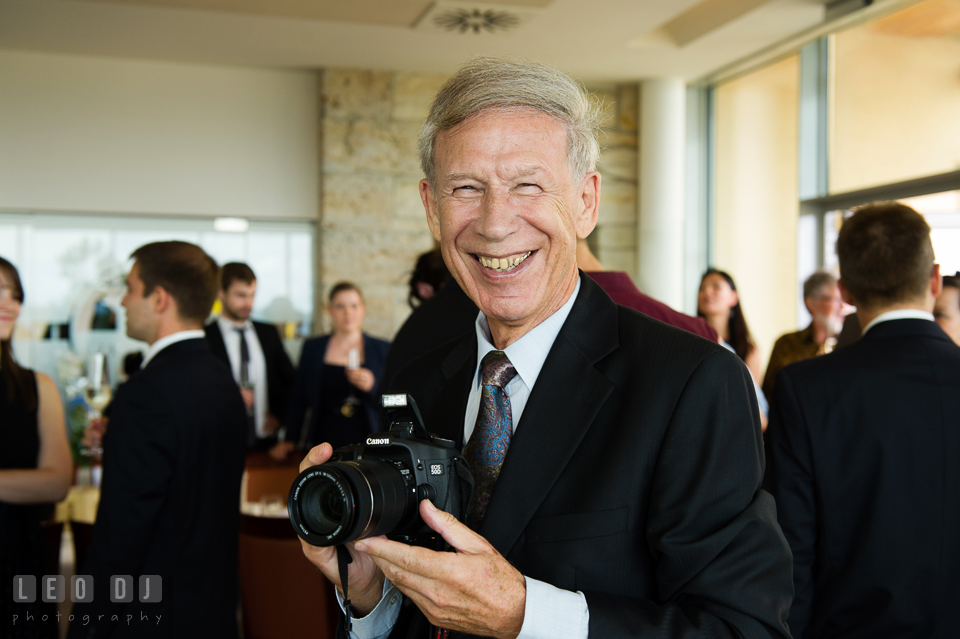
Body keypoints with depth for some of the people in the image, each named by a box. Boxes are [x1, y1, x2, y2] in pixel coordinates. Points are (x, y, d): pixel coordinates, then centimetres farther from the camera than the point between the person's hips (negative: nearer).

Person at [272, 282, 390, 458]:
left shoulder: (382, 349, 7)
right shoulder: (312, 348, 10)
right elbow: (299, 399, 12)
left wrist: (371, 387, -13)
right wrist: (290, 440, 5)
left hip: (366, 441, -1)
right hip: (325, 441, 1)